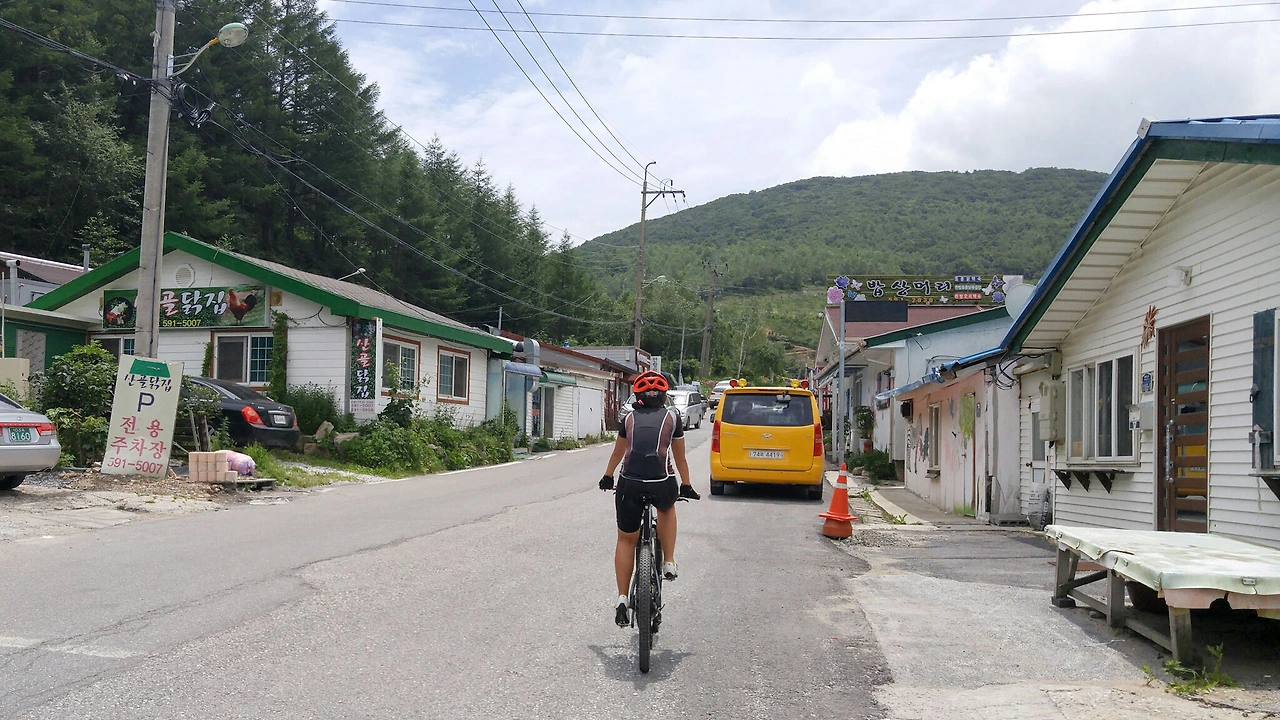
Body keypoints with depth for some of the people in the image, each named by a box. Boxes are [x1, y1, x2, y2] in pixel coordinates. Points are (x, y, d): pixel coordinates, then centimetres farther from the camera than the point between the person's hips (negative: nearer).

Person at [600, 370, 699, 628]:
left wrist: (607, 477, 50)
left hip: (629, 484, 1)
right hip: (661, 484, -1)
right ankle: (669, 562, 24)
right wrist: (687, 486, 36)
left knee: (626, 541, 16)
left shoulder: (630, 418, 18)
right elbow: (680, 457, 22)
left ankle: (622, 600, 11)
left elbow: (617, 453, 33)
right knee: (666, 509, 35)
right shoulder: (672, 416, 14)